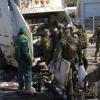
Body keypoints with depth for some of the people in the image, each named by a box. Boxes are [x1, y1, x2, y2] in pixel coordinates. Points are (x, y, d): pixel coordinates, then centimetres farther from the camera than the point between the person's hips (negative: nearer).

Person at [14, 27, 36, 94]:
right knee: (27, 73, -1)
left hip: (18, 58, 9)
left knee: (20, 73, 16)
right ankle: (28, 88, 2)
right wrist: (29, 59, -18)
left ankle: (20, 88, 24)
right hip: (24, 59, -9)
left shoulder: (17, 39, 9)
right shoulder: (24, 39, -20)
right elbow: (25, 51, -24)